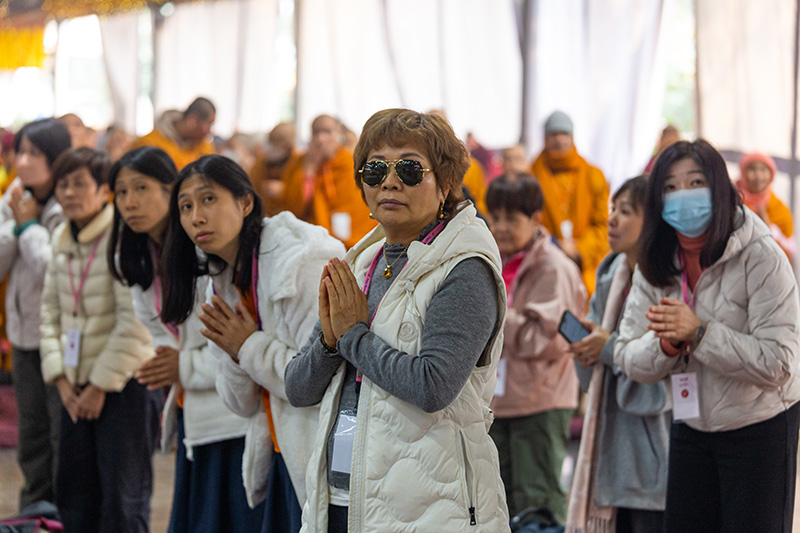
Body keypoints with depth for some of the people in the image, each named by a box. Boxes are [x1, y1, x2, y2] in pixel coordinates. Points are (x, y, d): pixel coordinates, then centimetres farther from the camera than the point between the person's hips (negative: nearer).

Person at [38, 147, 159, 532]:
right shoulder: (61, 238, 9)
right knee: (74, 494, 11)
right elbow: (50, 310, 13)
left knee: (122, 499, -4)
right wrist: (60, 376, 2)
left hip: (125, 382, -7)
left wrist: (101, 385, -14)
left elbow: (135, 322, -18)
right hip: (77, 386, 7)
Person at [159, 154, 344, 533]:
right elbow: (245, 404, 11)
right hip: (283, 458, 8)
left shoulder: (301, 263, -17)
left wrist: (251, 347, -14)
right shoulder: (225, 282, 9)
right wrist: (235, 358, -10)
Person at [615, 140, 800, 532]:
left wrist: (699, 333, -30)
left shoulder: (761, 258, -18)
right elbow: (628, 360, -2)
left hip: (761, 430, -5)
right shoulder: (655, 267, 0)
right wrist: (666, 345, -23)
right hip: (691, 429, 5)